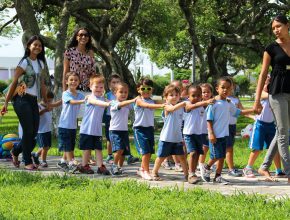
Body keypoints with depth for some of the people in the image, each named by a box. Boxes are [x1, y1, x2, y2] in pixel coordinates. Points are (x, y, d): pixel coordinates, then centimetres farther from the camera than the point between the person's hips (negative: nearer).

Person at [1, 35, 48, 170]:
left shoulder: (40, 63, 14)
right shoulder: (25, 62, -6)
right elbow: (14, 82, -8)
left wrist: (46, 101, 18)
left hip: (33, 100, 7)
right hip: (22, 99, -7)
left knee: (34, 131, 5)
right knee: (28, 131, -7)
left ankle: (15, 152, 28)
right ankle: (28, 162, 2)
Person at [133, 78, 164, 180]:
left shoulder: (152, 101, 13)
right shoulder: (139, 100, -9)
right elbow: (147, 105, -27)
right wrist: (161, 105, -40)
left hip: (150, 128, 6)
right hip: (140, 128, -6)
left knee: (149, 151, 9)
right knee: (145, 151, -11)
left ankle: (142, 169, 25)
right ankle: (146, 172, -3)